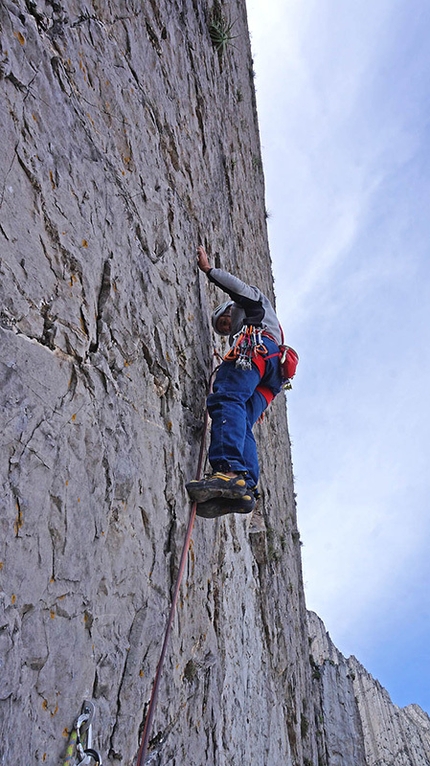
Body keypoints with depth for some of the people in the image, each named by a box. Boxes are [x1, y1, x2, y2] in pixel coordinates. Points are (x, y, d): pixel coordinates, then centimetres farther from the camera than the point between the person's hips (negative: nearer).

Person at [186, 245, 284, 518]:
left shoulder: (257, 303, 33)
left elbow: (239, 287, 13)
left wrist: (209, 269, 21)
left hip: (258, 346, -8)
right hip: (268, 382, 8)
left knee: (227, 398, -30)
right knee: (241, 426, -13)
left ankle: (230, 471, -52)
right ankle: (246, 487, -36)